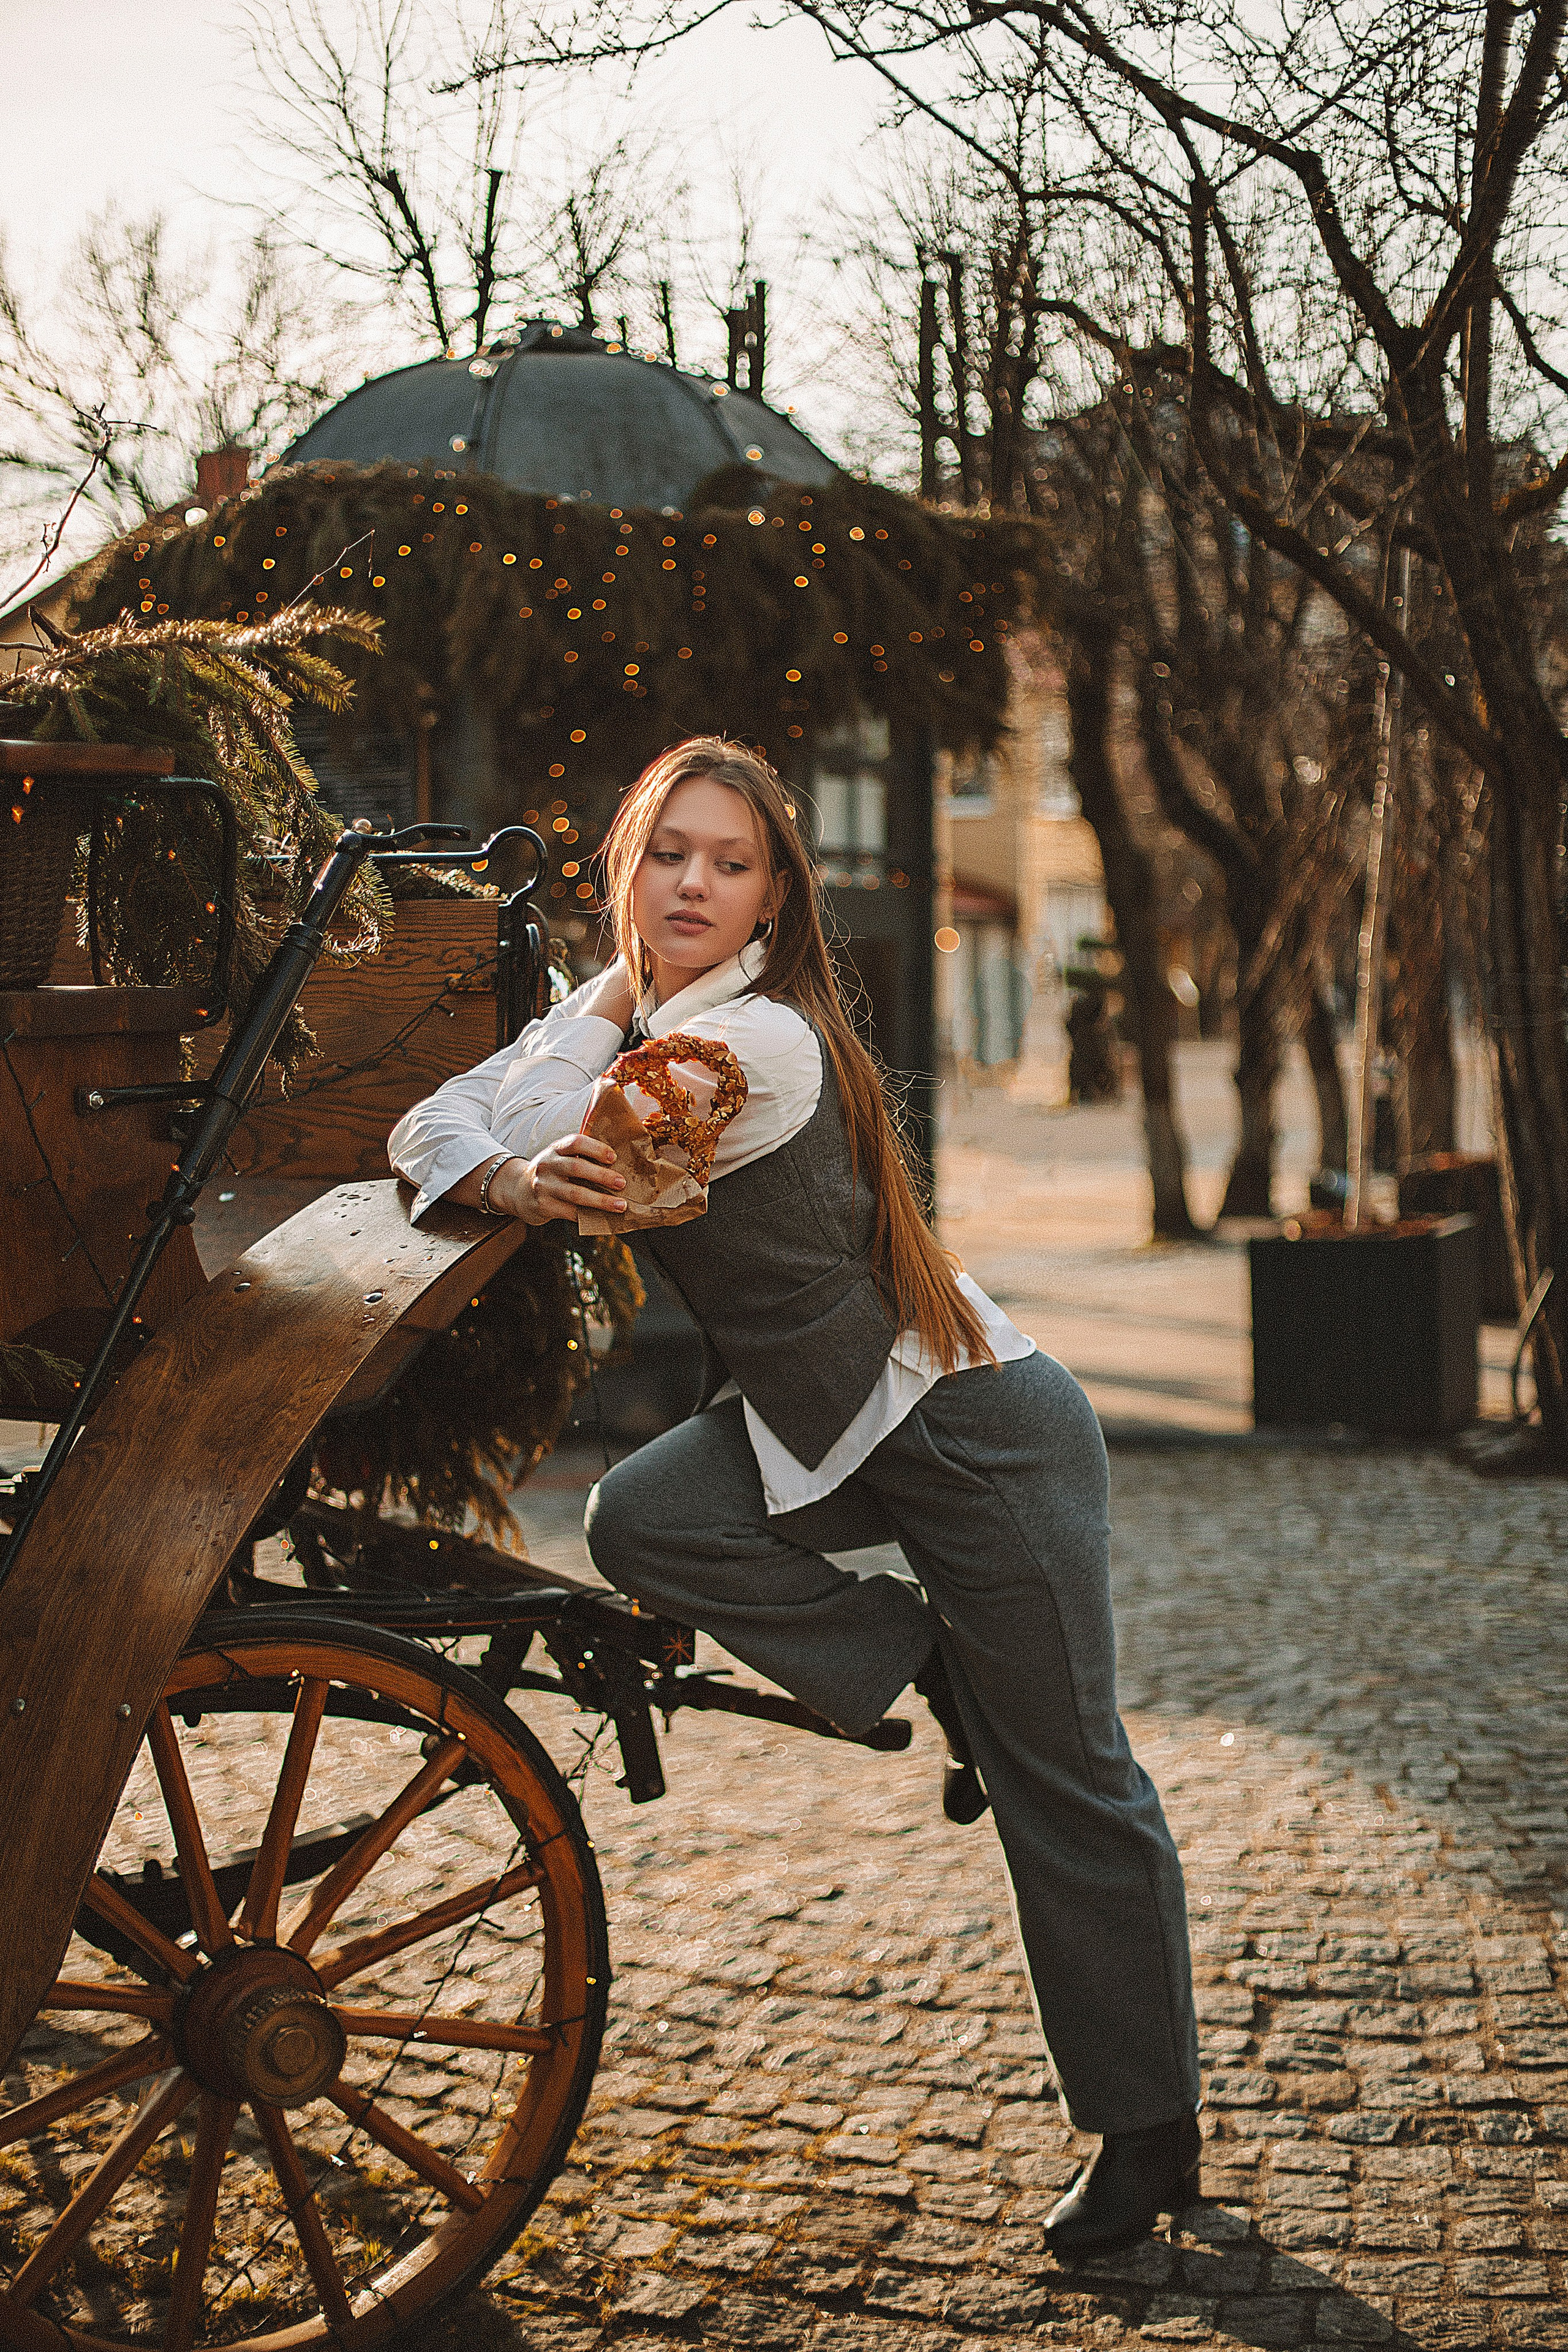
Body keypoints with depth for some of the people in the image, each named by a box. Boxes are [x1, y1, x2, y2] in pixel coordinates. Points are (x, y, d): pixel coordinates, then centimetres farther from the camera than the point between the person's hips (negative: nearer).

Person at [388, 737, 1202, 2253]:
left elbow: (520, 1148, -24)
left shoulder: (755, 1043, -25)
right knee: (642, 1521, -18)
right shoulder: (634, 1020, 2)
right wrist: (516, 1179, -28)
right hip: (817, 1419, 8)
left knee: (1064, 1791, 0)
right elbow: (432, 1130, -9)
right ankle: (920, 1667, 4)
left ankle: (1152, 2129, 18)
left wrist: (615, 998, -12)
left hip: (980, 1433, -8)